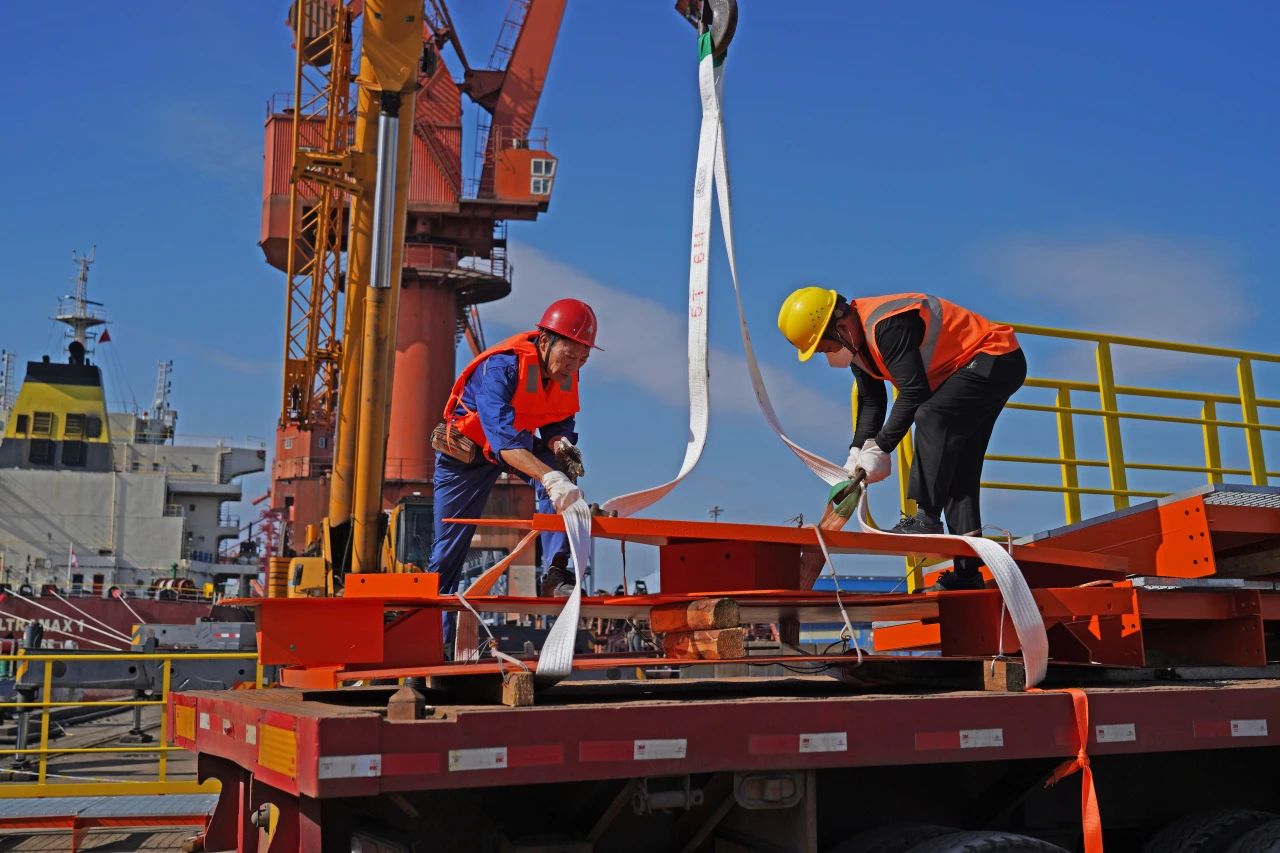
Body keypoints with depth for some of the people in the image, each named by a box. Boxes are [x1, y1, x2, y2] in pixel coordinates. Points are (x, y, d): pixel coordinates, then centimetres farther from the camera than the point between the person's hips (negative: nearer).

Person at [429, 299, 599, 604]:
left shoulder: (566, 372, -15)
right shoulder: (501, 367, -36)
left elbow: (559, 422, -3)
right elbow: (502, 436, -49)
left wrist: (561, 444, -29)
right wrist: (549, 477, -62)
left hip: (520, 442, 4)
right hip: (466, 450, -4)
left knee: (561, 467, -28)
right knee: (449, 543, 0)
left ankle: (557, 573, -32)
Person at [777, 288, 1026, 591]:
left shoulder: (887, 326, -30)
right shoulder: (856, 340, 2)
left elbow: (914, 392, -31)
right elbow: (871, 403, 8)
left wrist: (880, 448, -25)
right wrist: (857, 454, -2)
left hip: (996, 359, -10)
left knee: (932, 418, -31)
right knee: (956, 467, 5)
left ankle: (925, 519, -32)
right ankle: (967, 571, 6)